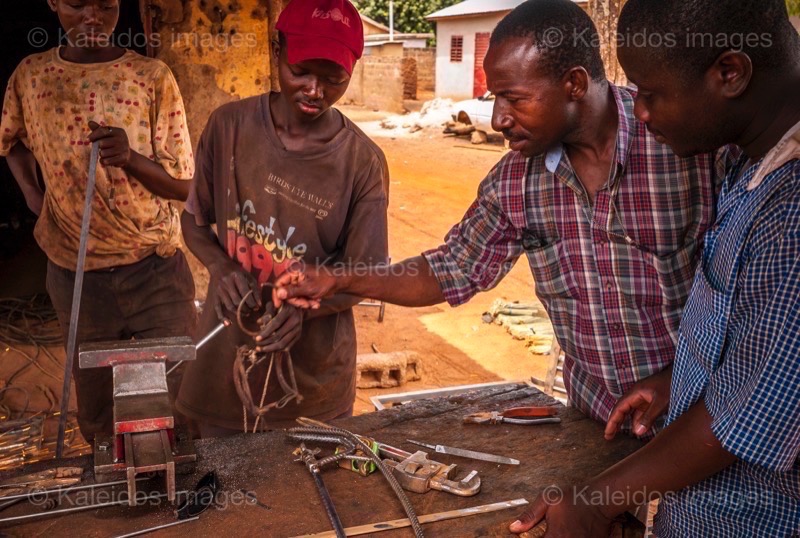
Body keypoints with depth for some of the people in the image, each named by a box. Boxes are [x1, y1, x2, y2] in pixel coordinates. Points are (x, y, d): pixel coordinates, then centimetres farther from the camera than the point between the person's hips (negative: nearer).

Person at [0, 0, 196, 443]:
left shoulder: (153, 78, -7)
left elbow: (184, 185, -8)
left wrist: (130, 157, -26)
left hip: (155, 269, -2)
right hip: (75, 274, 2)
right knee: (96, 405, 15)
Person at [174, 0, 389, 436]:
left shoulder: (363, 162, -14)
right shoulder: (230, 126, -8)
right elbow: (194, 221, 4)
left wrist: (304, 309, -26)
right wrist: (220, 268, -16)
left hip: (315, 373, -1)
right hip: (226, 357, 2)